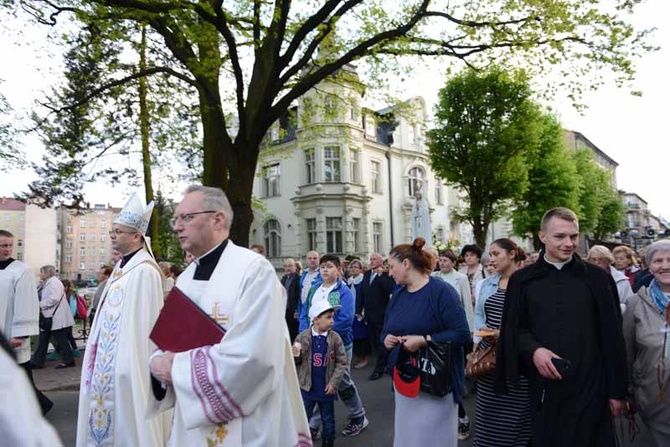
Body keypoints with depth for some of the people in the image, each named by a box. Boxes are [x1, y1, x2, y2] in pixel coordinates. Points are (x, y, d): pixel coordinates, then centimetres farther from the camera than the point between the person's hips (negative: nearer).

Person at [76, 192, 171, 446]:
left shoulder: (144, 271, -20)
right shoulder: (122, 267, 10)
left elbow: (143, 322, -21)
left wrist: (128, 364, -19)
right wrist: (97, 348, 17)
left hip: (129, 357, -9)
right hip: (109, 355, 10)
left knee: (125, 417, 2)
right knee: (108, 404, 18)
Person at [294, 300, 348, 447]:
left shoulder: (335, 338, -9)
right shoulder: (303, 337, -9)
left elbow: (341, 363, -6)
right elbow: (297, 362, 2)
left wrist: (334, 383, -12)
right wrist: (295, 356, -21)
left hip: (326, 388, 1)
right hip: (307, 387, 0)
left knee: (328, 421, 16)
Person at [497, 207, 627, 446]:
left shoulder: (597, 278, 2)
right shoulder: (522, 281, 2)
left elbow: (612, 337, 3)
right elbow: (513, 329, 5)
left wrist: (616, 390, 3)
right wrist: (533, 350, -14)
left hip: (589, 386, -1)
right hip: (543, 386, 1)